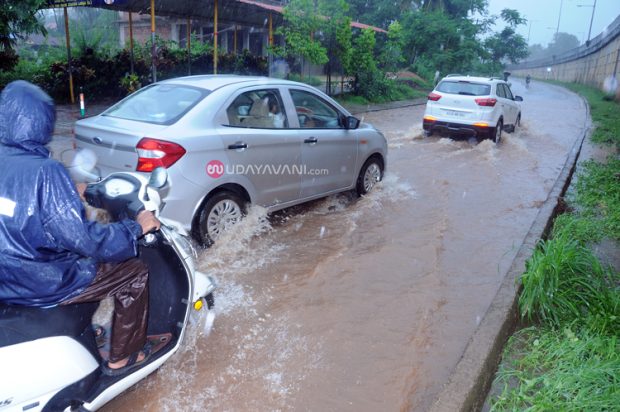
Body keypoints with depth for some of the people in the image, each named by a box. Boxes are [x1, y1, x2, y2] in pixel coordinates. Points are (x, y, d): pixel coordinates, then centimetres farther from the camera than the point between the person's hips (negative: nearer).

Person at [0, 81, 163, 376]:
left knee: (86, 263, 32)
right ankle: (122, 357, 18)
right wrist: (137, 227, -14)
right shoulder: (44, 170, -26)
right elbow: (82, 237, -26)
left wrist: (71, 193, 27)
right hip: (39, 285, -8)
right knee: (135, 274, 4)